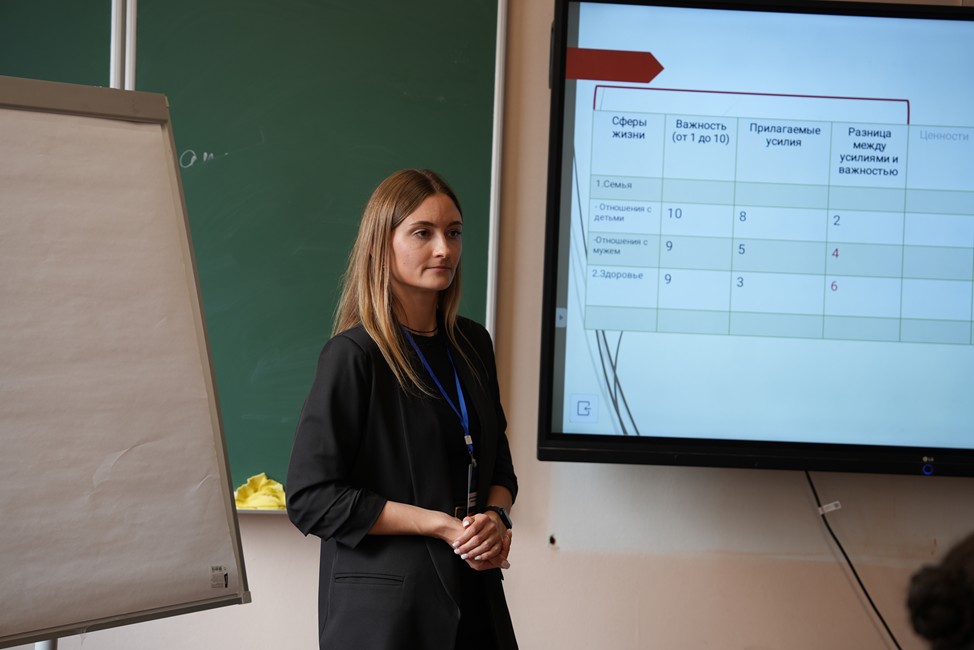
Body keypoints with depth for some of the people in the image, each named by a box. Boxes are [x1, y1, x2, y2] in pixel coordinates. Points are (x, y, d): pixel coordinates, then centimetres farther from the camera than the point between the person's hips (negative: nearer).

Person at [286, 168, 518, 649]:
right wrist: (442, 525, -16)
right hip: (385, 606, -6)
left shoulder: (472, 345, 8)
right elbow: (311, 497, -14)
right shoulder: (354, 356, -11)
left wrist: (497, 517, -6)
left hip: (473, 593, 6)